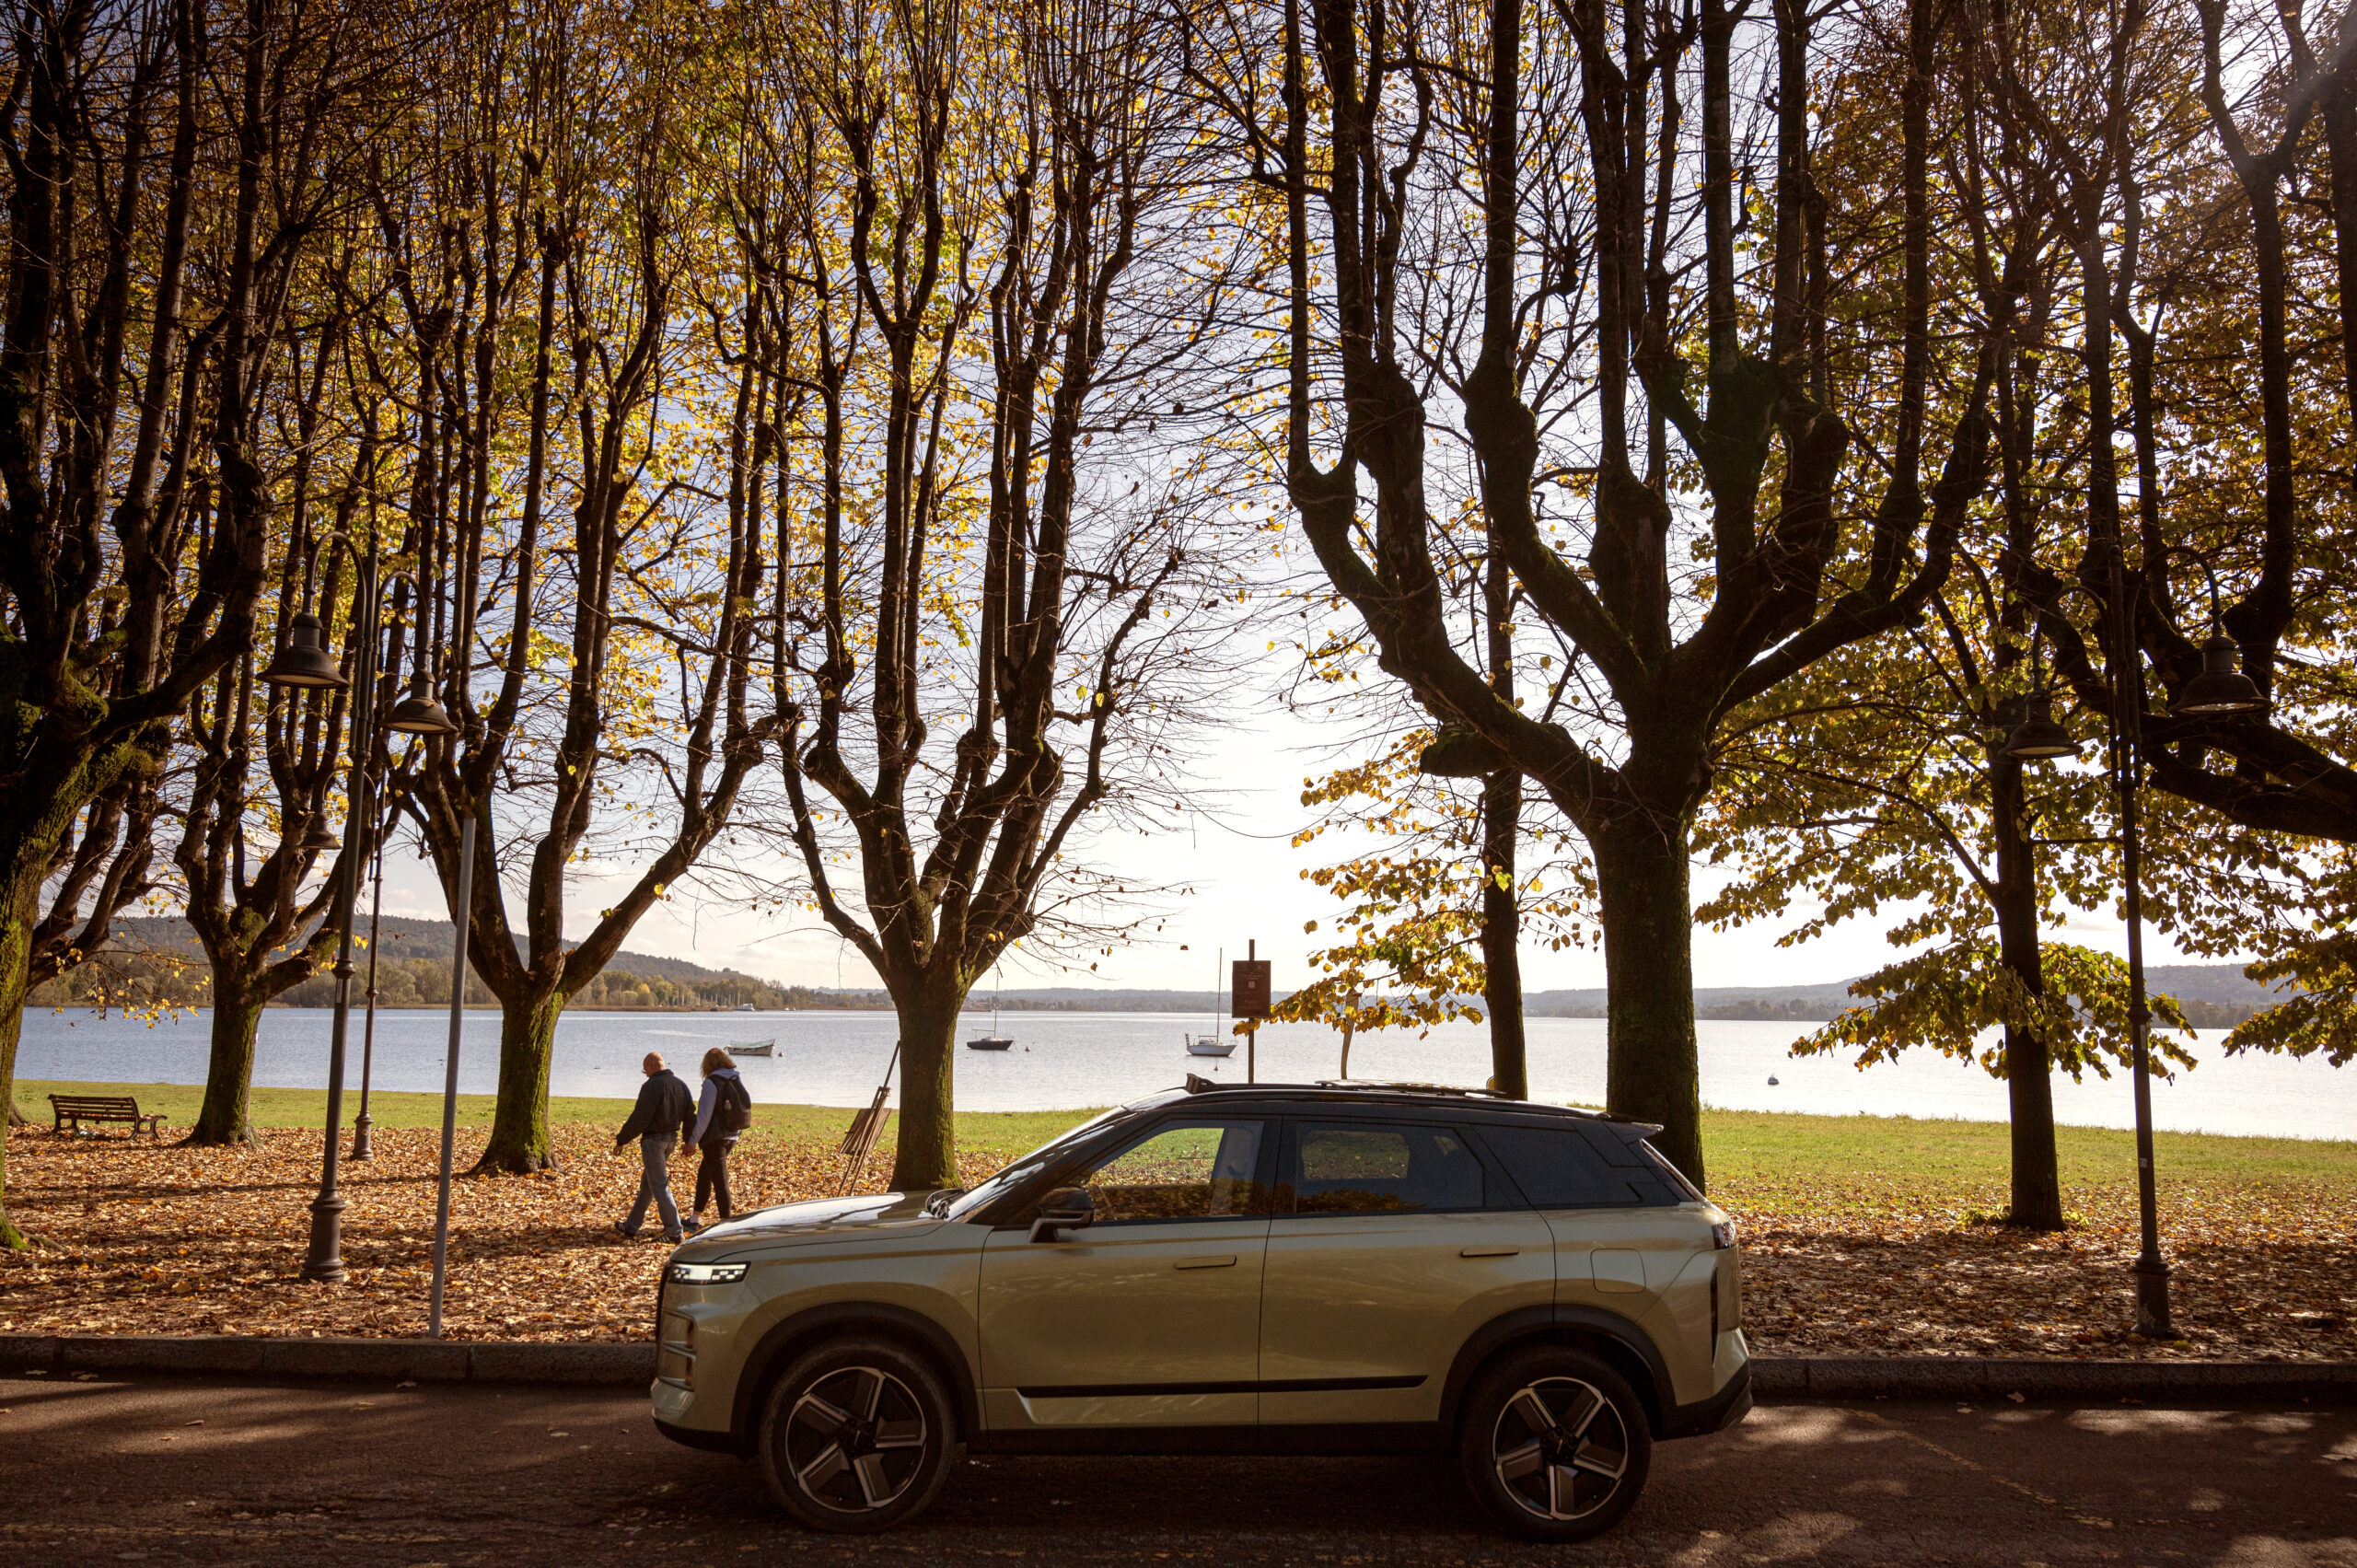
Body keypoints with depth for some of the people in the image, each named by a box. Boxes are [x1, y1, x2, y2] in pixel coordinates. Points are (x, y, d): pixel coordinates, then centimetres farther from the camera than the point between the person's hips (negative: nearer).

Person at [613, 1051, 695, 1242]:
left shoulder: (652, 1086, -17)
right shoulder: (680, 1084, 7)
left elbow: (639, 1118, -19)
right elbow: (690, 1114, 11)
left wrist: (621, 1140, -9)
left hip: (653, 1139, -8)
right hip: (671, 1138, 9)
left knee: (659, 1186, -3)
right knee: (647, 1183, 18)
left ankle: (675, 1232, -2)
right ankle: (631, 1226, 28)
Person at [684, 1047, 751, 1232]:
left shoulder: (712, 1083, -16)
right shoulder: (738, 1081, 5)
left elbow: (704, 1116, -17)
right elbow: (747, 1107, 9)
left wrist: (693, 1141, -10)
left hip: (715, 1138, -8)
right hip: (731, 1137, 8)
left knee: (720, 1182, -2)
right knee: (704, 1175, 21)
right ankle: (695, 1219, 30)